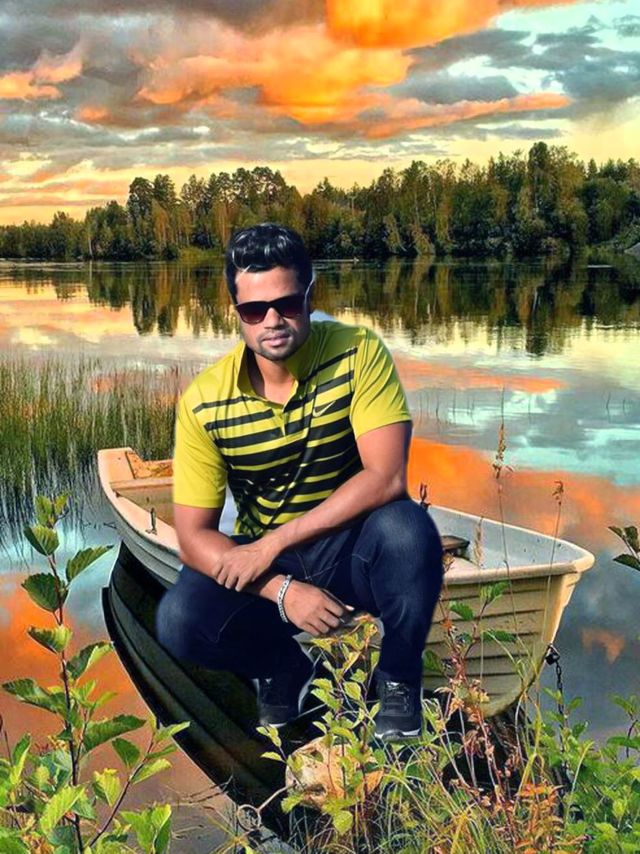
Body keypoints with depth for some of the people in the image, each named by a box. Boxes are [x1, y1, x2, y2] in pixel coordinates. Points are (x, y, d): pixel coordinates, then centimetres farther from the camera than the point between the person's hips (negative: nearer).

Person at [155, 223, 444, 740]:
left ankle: (399, 679, -5)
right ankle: (284, 667, 9)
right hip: (264, 562, 2)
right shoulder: (204, 402, -12)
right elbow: (193, 536, -11)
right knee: (179, 621, -26)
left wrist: (273, 542, -25)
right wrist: (281, 590, -26)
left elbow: (386, 478, -24)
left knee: (407, 527, -35)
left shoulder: (359, 354, -15)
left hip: (354, 548, -1)